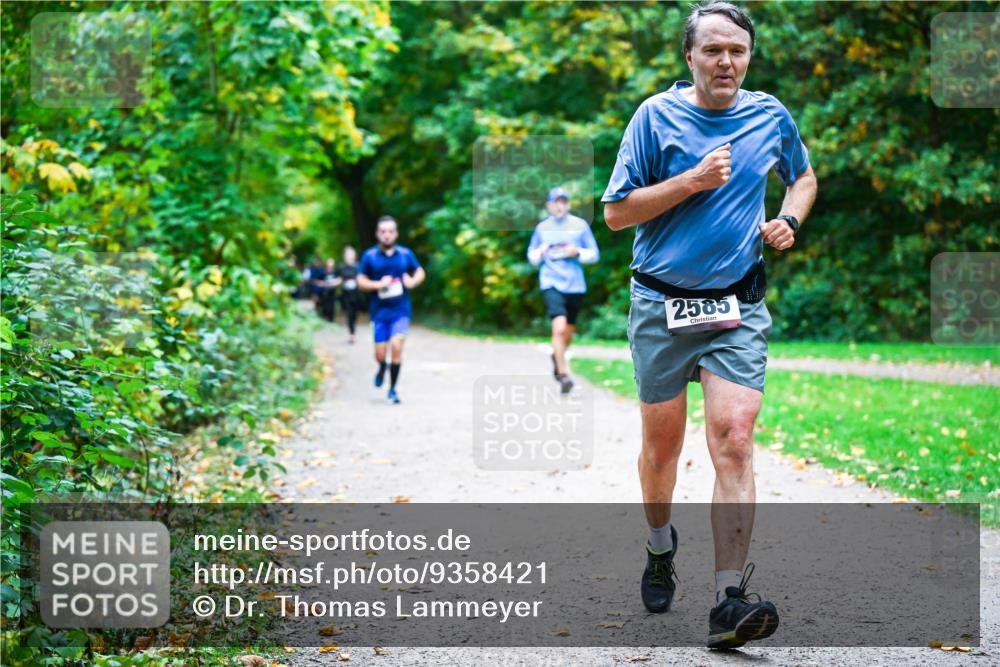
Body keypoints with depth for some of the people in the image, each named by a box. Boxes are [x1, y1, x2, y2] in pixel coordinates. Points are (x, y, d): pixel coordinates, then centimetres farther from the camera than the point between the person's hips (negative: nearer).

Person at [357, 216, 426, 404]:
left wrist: (413, 281, -7)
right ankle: (382, 368, 40)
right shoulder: (370, 255, -1)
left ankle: (392, 389, -2)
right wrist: (378, 285, -16)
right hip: (379, 311, 0)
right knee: (380, 354, 0)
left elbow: (420, 272, 15)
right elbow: (361, 281, 1)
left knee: (396, 346, -17)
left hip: (400, 310, 0)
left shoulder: (406, 254, 2)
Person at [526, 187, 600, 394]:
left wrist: (577, 252, -13)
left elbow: (594, 254, 6)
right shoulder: (542, 228, 6)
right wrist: (540, 253, -5)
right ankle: (563, 375, -13)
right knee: (559, 327, -20)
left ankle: (557, 357, 46)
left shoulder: (580, 225, 3)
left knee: (568, 331, 14)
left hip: (575, 285, 2)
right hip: (552, 284, -2)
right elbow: (531, 255, 18)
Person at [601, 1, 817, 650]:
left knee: (733, 441, -14)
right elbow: (617, 212, -5)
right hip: (661, 304, -1)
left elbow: (804, 176, 26)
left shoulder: (771, 116, 6)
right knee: (662, 442, 10)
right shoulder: (656, 116, -3)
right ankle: (661, 546, 40)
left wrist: (788, 220, 5)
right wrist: (693, 181, -15)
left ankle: (730, 600, -17)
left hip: (738, 307, 1)